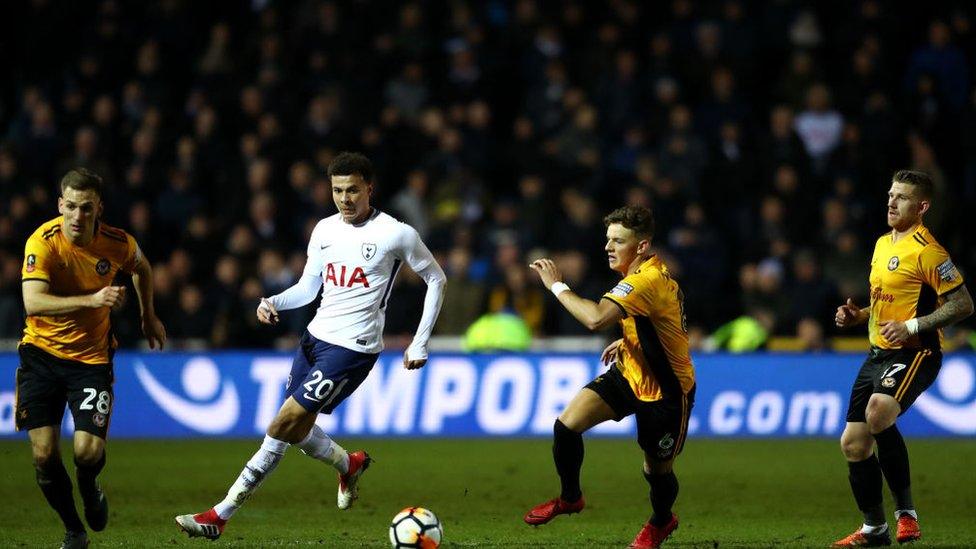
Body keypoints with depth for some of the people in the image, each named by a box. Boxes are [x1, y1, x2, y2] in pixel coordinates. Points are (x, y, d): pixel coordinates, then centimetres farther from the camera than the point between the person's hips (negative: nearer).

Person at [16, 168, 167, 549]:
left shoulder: (118, 243, -10)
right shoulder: (43, 242, -19)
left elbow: (141, 268, 16)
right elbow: (33, 303, -31)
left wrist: (148, 316, 22)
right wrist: (91, 300, -40)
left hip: (91, 357, 1)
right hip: (42, 352, -1)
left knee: (88, 450, -16)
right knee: (44, 453, -7)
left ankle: (89, 488, 22)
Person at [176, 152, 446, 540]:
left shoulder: (396, 234, -9)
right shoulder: (324, 230, 8)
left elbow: (436, 279, 2)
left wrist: (419, 344, -2)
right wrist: (273, 302, -5)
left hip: (353, 347, -7)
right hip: (316, 336, 7)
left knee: (284, 426, -13)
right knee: (296, 430, 12)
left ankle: (219, 517, -10)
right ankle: (349, 464, 44)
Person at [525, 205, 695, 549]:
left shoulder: (647, 281, -30)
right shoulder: (650, 273, 1)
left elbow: (596, 318, -44)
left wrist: (557, 286, -32)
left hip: (665, 391, -8)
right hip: (629, 375, 8)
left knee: (657, 469, 10)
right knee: (567, 424, -9)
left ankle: (661, 521, 43)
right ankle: (570, 497, 14)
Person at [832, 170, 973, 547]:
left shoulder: (926, 250, -12)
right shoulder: (883, 244, 15)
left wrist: (911, 326, -21)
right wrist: (857, 316, 10)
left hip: (915, 354, -9)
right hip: (878, 355, 9)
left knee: (878, 412, -33)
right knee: (853, 443, 6)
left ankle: (906, 512, -21)